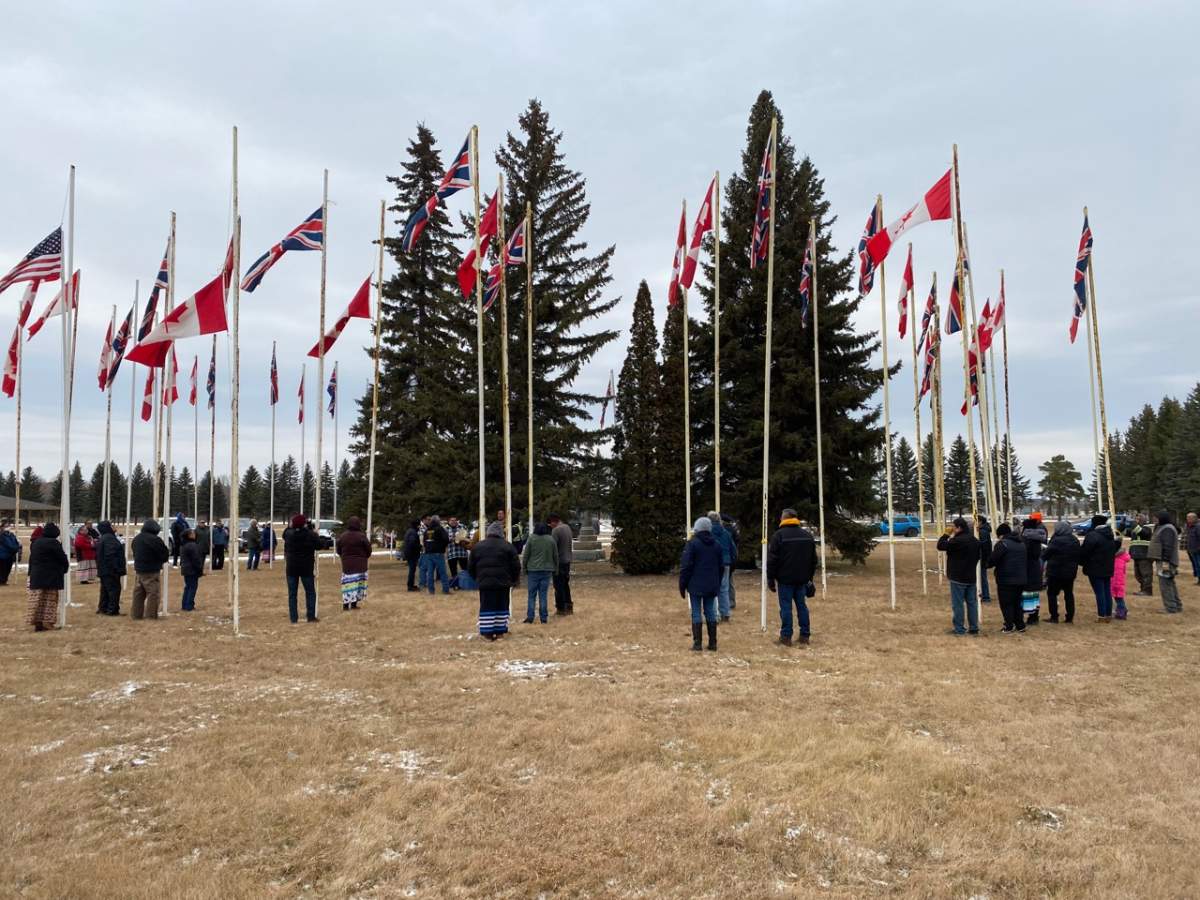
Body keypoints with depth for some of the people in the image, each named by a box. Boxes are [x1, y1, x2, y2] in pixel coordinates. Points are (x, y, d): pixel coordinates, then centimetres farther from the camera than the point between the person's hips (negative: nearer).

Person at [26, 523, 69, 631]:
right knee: (50, 600, 3)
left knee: (37, 600, 8)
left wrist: (31, 572, 17)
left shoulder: (35, 543, 9)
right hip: (51, 577, -6)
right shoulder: (54, 543, -13)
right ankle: (47, 622, 1)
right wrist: (66, 568, 9)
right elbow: (62, 558, -10)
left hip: (36, 575, 6)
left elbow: (31, 559, 12)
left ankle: (37, 622, 8)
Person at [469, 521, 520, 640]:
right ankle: (500, 630, 12)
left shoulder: (478, 546, 5)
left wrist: (477, 578, 22)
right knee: (501, 607, 9)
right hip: (503, 583, -1)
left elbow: (470, 567, 10)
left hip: (485, 582, 1)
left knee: (486, 607, 4)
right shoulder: (508, 546, -1)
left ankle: (487, 632, 2)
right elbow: (516, 566, -1)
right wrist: (514, 580, 12)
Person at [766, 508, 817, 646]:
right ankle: (805, 635, 12)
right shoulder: (807, 535, 10)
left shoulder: (778, 535, -8)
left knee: (786, 607, -2)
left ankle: (786, 636, -2)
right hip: (802, 579, 5)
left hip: (785, 579, -5)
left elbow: (772, 560, -10)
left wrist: (770, 578, -3)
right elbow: (813, 559, 15)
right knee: (802, 606, 11)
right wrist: (809, 577, 21)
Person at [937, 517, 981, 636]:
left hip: (958, 578, -8)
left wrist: (946, 534, -6)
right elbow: (978, 556, 17)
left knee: (957, 603, -2)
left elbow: (940, 545, -17)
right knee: (971, 602, 14)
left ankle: (959, 629, 0)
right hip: (971, 577, 8)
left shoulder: (957, 540, -20)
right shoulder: (975, 541, 8)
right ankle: (974, 627, 17)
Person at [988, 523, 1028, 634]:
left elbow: (992, 560, -16)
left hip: (1006, 579, -8)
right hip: (1021, 579, 8)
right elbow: (1024, 560, 20)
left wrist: (988, 563, 5)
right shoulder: (1021, 543, 13)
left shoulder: (1002, 543, -14)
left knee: (1006, 604, 1)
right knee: (1017, 603, 17)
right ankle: (1020, 626, 18)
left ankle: (1009, 627, 2)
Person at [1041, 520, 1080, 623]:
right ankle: (1070, 617, 15)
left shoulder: (1057, 541, -20)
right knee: (1069, 594, 13)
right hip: (1070, 572, 7)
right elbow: (1078, 556, 15)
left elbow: (1045, 554, -11)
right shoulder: (1075, 540, 6)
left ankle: (1054, 617, 2)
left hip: (1056, 572, -7)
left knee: (1052, 593, 3)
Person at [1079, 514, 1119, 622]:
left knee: (1099, 593, -4)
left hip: (1095, 569, -8)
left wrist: (1081, 562, -1)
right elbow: (1114, 550, 21)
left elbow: (1085, 551, -17)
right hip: (1108, 569, 8)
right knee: (1107, 592, 12)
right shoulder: (1111, 536, 11)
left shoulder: (1092, 536, -18)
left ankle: (1101, 615, -3)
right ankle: (1108, 615, 16)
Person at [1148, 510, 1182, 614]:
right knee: (1170, 584, 16)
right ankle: (1177, 606, 23)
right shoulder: (1164, 528, 17)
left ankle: (1170, 607, -6)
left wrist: (1165, 561, -25)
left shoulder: (1167, 529, -16)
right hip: (1163, 561, 11)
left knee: (1165, 584, -8)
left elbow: (1168, 547, -23)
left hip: (1164, 562, -11)